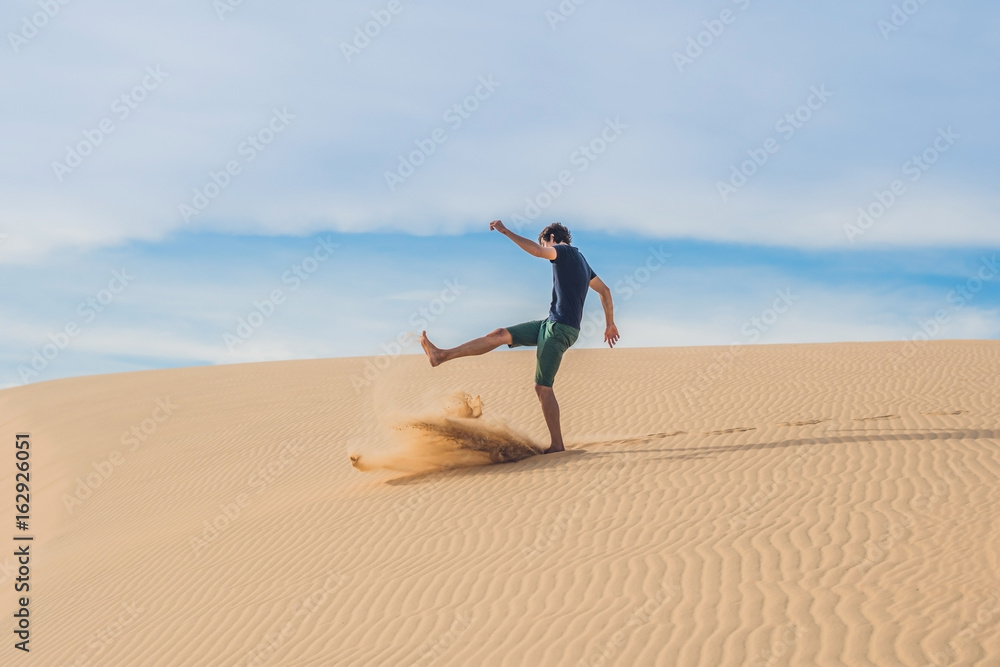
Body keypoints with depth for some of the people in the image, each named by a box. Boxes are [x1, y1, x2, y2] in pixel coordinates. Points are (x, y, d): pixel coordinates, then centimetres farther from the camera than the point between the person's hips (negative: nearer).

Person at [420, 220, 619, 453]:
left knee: (543, 387, -9)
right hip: (552, 324, 9)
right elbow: (605, 290, 28)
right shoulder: (580, 260, 22)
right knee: (500, 335, 6)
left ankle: (557, 445, -8)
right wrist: (610, 323, 33)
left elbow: (536, 251, -25)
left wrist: (505, 231, -21)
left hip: (560, 328, -9)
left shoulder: (565, 252, -5)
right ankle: (442, 355, 4)